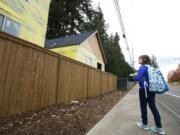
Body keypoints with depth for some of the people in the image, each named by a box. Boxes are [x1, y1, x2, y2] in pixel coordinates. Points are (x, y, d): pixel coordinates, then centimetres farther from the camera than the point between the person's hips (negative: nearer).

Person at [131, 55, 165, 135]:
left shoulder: (142, 67, -12)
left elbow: (138, 78, -22)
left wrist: (134, 77, -2)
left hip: (144, 89, -7)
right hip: (151, 89, 7)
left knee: (143, 106, 7)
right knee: (153, 107, 10)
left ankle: (144, 124, 22)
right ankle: (159, 127, 14)